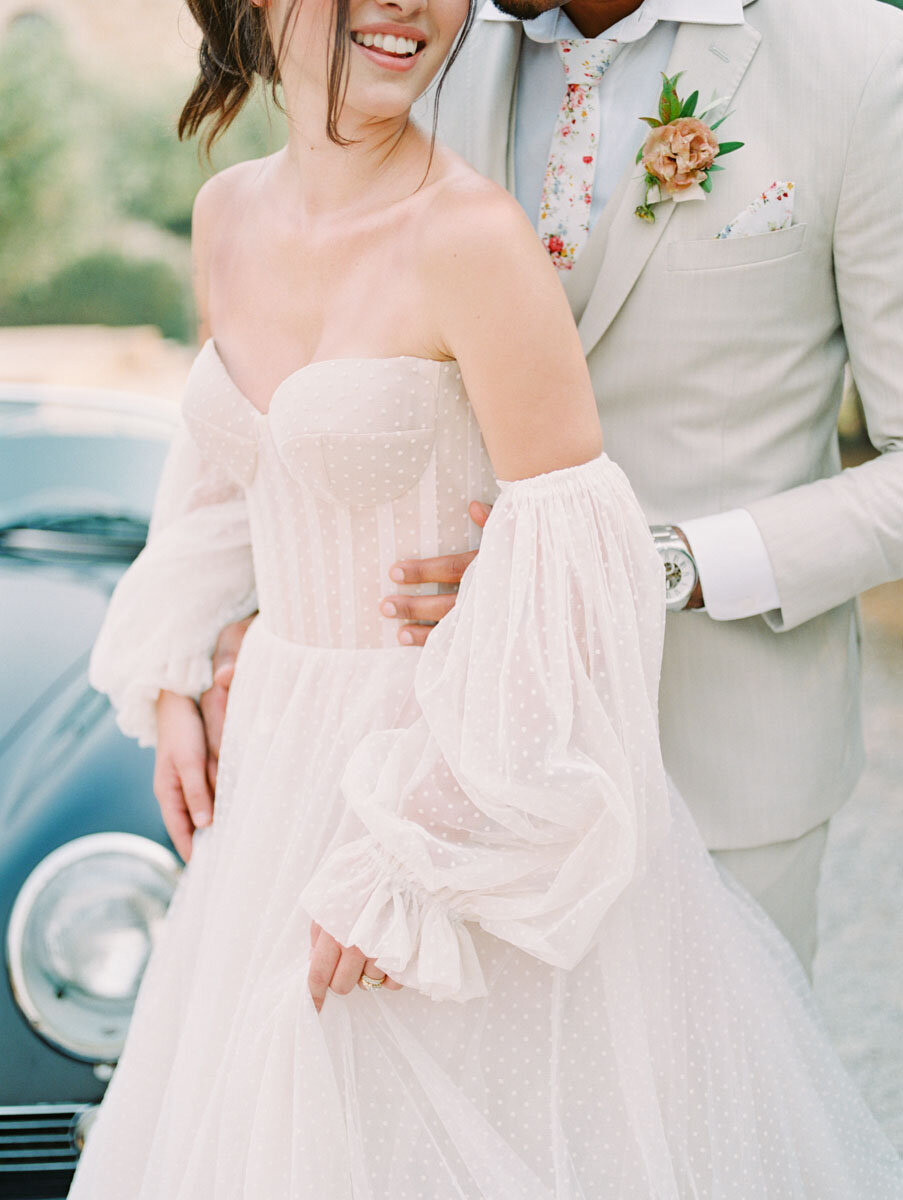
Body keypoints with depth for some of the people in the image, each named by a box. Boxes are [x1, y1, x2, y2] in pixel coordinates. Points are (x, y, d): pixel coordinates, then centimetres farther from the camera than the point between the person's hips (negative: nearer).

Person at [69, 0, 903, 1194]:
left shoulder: (477, 237, -20)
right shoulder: (231, 216, 1)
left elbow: (571, 584, -21)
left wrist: (404, 864, -21)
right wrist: (172, 683, 8)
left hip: (460, 780, -7)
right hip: (286, 757, 7)